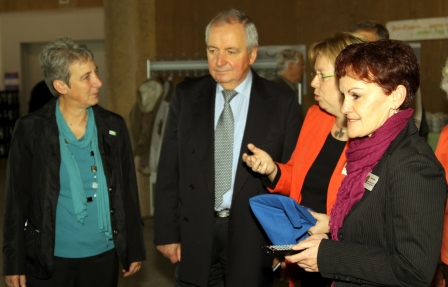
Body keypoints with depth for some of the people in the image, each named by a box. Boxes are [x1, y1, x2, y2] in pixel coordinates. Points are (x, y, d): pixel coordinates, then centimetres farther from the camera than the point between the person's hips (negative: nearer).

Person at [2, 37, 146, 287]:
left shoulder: (113, 127, -1)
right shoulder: (31, 130, -7)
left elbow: (128, 192, 4)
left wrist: (135, 250, 6)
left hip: (103, 257, 2)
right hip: (48, 260, -2)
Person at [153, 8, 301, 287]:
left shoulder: (282, 102, -5)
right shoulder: (186, 95, 1)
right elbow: (169, 171, 3)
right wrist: (167, 232, 0)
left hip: (253, 240, -2)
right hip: (195, 235, 2)